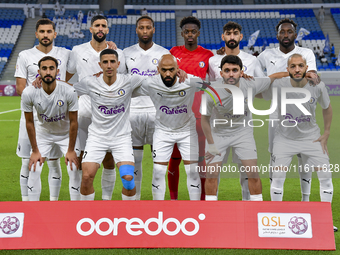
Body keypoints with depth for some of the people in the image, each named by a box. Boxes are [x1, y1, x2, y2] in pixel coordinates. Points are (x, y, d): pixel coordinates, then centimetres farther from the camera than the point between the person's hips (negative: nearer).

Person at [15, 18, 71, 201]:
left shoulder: (65, 54, 8)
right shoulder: (25, 56, 4)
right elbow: (20, 89, 0)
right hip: (31, 115, -1)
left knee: (54, 162, 5)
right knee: (28, 162, 3)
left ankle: (53, 203, 16)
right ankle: (26, 204, 16)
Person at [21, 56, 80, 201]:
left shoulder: (69, 92, -27)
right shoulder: (29, 93, -23)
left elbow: (73, 122, -15)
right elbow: (29, 122, -10)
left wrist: (70, 150, -12)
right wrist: (35, 151, -7)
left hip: (66, 134, -1)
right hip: (43, 134, 1)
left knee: (74, 169, -10)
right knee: (34, 170, -6)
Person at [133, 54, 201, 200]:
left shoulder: (190, 81, -19)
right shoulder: (150, 84, -17)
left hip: (187, 130, 0)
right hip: (162, 130, 1)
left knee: (192, 171, -3)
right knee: (158, 171, -2)